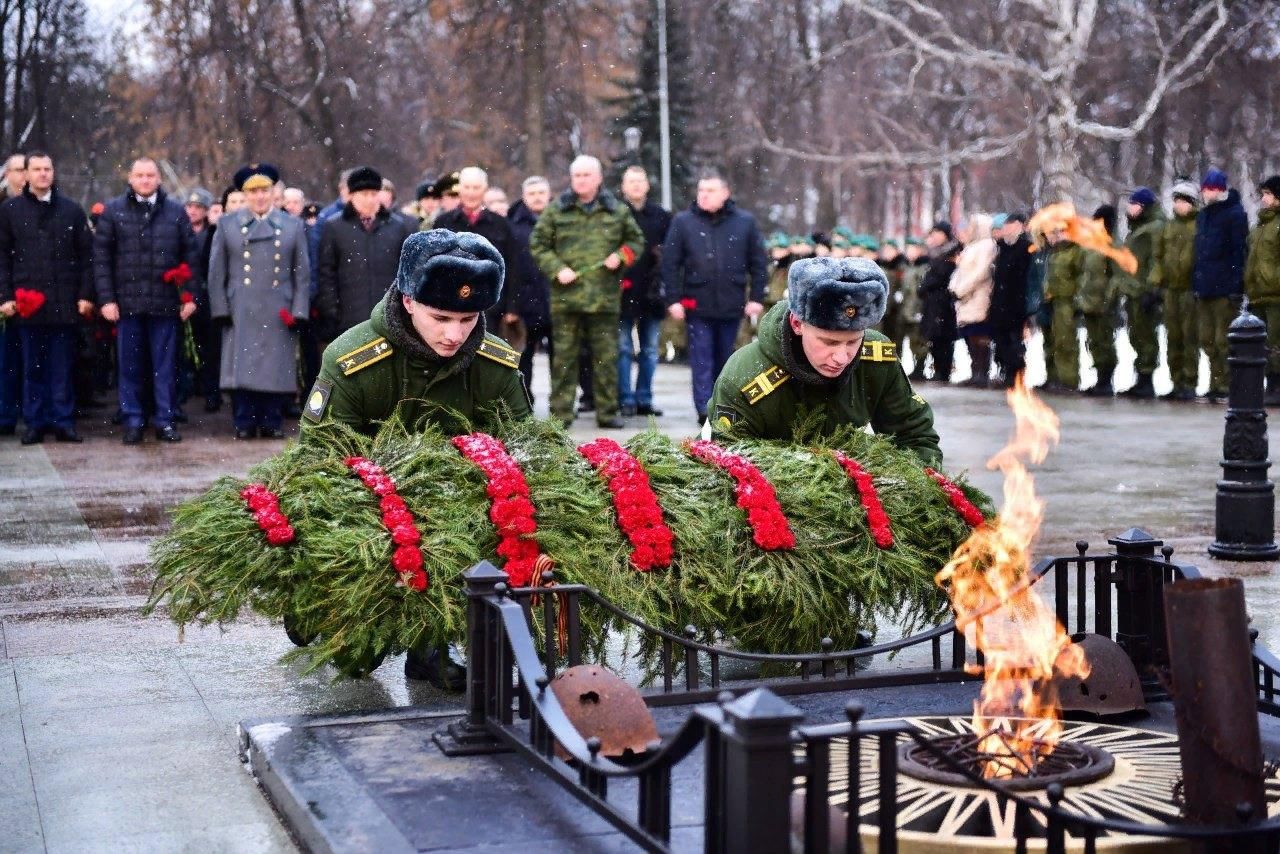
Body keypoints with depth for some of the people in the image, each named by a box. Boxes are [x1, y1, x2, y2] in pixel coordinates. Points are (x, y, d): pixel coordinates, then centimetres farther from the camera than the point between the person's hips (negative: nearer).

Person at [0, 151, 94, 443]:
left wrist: (85, 294, -1)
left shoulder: (72, 210, 8)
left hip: (64, 302, 0)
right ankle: (35, 422, 11)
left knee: (63, 366, 3)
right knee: (32, 366, 5)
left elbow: (86, 254, 7)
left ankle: (63, 421, 9)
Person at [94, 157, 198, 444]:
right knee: (130, 364, 5)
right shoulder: (113, 211, 5)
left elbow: (190, 255, 7)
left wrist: (189, 295, 1)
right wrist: (106, 298, -4)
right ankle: (133, 421, 13)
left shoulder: (176, 212, 7)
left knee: (165, 364, 4)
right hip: (127, 301, 0)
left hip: (165, 302, 0)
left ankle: (165, 420, 11)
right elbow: (101, 257, 3)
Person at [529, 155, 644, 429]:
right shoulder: (555, 210, 6)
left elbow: (636, 240, 18)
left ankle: (607, 412, 12)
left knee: (607, 356, 4)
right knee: (564, 357, 2)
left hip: (605, 297, 1)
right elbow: (537, 244, 7)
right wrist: (557, 269, -7)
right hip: (565, 297, -1)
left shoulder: (617, 211, 9)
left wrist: (620, 257, -2)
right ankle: (561, 412, 8)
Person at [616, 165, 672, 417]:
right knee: (623, 348, 0)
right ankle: (626, 399, 4)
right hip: (624, 290, -4)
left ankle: (644, 399, 16)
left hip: (652, 291, 4)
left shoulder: (661, 215, 8)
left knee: (650, 350, 9)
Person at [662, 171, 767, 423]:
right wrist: (674, 299, -6)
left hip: (731, 305, 2)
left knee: (724, 359, 12)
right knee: (702, 359, -5)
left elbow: (759, 263, 6)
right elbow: (669, 263, 0)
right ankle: (704, 409, -8)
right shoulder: (683, 222, 1)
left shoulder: (745, 222, 3)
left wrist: (757, 298, 0)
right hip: (698, 305, -1)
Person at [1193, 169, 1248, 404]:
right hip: (1204, 288, 8)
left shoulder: (1234, 214, -5)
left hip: (1224, 289, -8)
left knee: (1224, 340, -6)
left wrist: (1236, 284, -18)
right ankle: (1216, 386, 17)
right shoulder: (1203, 216, 18)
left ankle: (1228, 387, 0)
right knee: (1208, 340, 10)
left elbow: (1239, 250, -11)